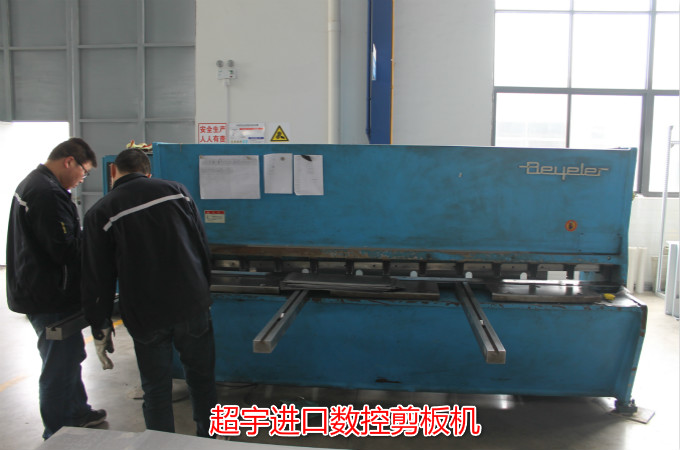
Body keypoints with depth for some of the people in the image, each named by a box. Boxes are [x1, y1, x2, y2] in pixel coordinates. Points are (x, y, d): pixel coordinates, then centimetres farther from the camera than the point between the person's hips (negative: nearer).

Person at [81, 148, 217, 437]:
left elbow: (97, 278, -1)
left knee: (156, 390, 13)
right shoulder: (176, 191, 1)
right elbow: (202, 246, 5)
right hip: (192, 305, 2)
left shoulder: (100, 213, -2)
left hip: (145, 316, -2)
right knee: (201, 378, 18)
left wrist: (101, 327, 8)